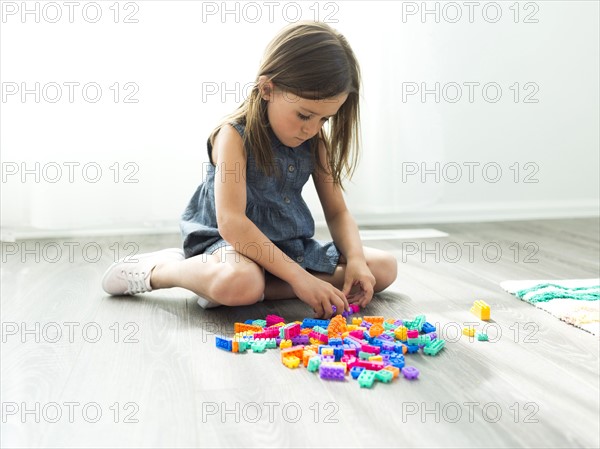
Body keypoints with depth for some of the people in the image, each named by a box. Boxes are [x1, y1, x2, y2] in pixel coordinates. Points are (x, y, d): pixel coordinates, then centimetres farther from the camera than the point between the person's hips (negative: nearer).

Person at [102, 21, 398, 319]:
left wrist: (355, 259, -16)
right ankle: (155, 270, -6)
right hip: (229, 243, -7)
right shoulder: (235, 135, -17)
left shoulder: (316, 142, 1)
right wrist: (297, 276, -30)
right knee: (240, 282, -43)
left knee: (384, 267, -5)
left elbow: (337, 212, 5)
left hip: (294, 246, 8)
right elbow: (230, 222, -27)